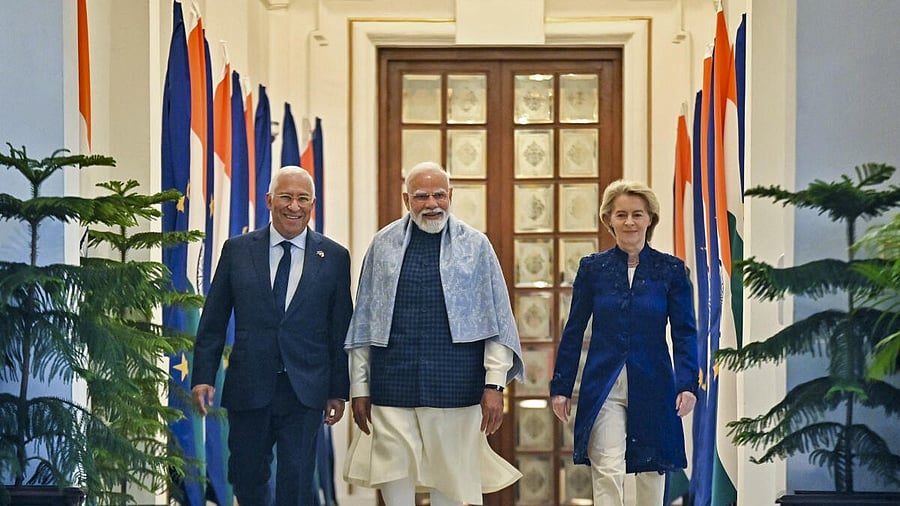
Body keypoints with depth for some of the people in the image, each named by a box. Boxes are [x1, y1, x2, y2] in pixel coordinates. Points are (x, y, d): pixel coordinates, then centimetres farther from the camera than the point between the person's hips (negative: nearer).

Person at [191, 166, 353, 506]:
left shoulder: (334, 257, 4)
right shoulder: (237, 250, 5)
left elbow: (341, 330, 5)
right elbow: (213, 322, 6)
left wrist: (339, 390, 3)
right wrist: (203, 376, -1)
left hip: (305, 392, -1)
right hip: (248, 389, 1)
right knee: (247, 479, 11)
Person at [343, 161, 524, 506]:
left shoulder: (475, 245, 5)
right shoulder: (383, 244, 8)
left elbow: (497, 323, 4)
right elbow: (363, 323, 10)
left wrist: (494, 385, -4)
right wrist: (359, 388, 7)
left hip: (454, 388, -1)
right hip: (392, 386, 1)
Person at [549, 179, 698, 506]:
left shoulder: (671, 270, 1)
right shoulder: (592, 268, 3)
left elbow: (684, 332, 0)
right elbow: (574, 331, 7)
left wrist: (687, 384, -12)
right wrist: (560, 387, 4)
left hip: (652, 387, 1)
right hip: (604, 388, -1)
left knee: (652, 471, 11)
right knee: (607, 472, -12)